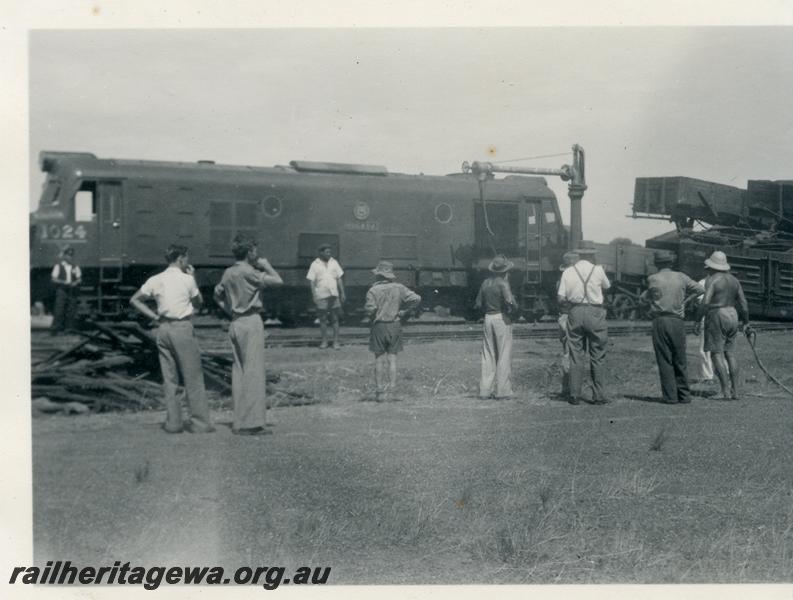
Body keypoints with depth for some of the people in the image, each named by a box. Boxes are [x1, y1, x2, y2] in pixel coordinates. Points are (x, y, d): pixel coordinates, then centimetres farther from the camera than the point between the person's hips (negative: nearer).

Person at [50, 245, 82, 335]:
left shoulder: (75, 267, 10)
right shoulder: (58, 266, 1)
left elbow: (79, 278, 10)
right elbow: (54, 279, -2)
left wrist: (75, 282, -12)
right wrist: (63, 282, -17)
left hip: (72, 290, 3)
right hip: (61, 290, -3)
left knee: (71, 311, 1)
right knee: (59, 310, -9)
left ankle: (69, 329, 6)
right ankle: (54, 330, -9)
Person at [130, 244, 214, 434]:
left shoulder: (155, 280, 7)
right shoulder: (187, 279, -5)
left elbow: (134, 300, 9)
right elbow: (198, 303, 8)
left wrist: (153, 316, 8)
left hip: (163, 328, 5)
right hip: (182, 327, -5)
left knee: (169, 378, 9)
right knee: (193, 377, 1)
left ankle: (173, 422, 10)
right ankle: (199, 422, 1)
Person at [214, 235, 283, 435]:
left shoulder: (228, 273, 10)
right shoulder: (248, 272, -13)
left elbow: (218, 294, 21)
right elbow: (278, 281, -13)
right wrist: (266, 265, 1)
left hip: (235, 323, 8)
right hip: (251, 321, -8)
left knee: (239, 370, 11)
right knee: (254, 371, -6)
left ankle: (239, 421, 13)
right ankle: (251, 422, -7)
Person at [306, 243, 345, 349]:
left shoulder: (334, 263, 6)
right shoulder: (315, 265, -2)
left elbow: (339, 279, 10)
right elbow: (312, 282, -1)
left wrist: (342, 293, 6)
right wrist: (314, 296, -8)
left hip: (334, 295, 2)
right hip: (321, 296, -2)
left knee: (335, 319, 2)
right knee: (323, 319, 4)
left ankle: (336, 341, 7)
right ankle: (324, 341, 14)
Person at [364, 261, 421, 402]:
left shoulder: (373, 290, -8)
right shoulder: (399, 288, 1)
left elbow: (370, 309, -19)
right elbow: (416, 298, -5)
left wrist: (366, 309, 4)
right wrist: (405, 312, 3)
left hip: (379, 326, -2)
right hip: (395, 326, 2)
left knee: (379, 359, 5)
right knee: (392, 358, 9)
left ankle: (380, 390, 5)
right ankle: (391, 388, 7)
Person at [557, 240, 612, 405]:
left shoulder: (568, 272, 2)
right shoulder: (598, 270, -4)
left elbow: (561, 299, 1)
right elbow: (607, 286, 15)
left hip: (575, 313, 2)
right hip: (595, 313, -2)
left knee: (576, 356, 6)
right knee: (597, 356, 5)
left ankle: (574, 395, 6)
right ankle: (598, 395, 6)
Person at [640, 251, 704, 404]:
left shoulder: (653, 279, 0)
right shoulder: (681, 277, 6)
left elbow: (644, 298, 10)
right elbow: (701, 289, 9)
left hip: (660, 321, -2)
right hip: (678, 321, 2)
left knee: (665, 360, 2)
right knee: (680, 360, 11)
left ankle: (670, 396, 0)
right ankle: (684, 395, 11)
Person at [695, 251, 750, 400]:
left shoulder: (712, 280, -10)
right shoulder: (733, 280, 11)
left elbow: (705, 303, -19)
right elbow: (743, 303, 11)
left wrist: (698, 321, -14)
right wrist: (745, 321, 21)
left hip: (716, 317, -7)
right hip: (732, 316, 7)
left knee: (717, 354, -5)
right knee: (730, 353, 10)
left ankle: (726, 391, -13)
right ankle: (736, 391, 6)